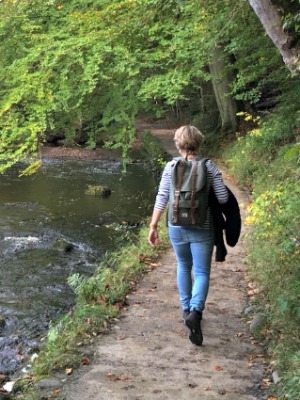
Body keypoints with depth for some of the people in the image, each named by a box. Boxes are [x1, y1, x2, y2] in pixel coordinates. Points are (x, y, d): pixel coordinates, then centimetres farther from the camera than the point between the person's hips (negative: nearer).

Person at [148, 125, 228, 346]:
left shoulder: (171, 167, -3)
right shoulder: (209, 166, -6)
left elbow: (161, 198, -6)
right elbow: (223, 198, -8)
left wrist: (153, 226, -1)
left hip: (177, 227, 2)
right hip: (202, 229, -2)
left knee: (183, 266, 24)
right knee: (201, 272, 3)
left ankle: (187, 309, 32)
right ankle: (195, 312, -20)